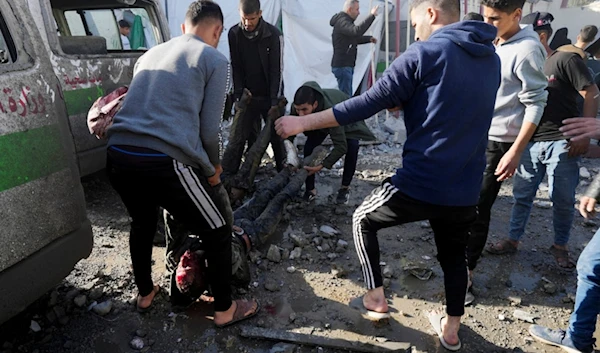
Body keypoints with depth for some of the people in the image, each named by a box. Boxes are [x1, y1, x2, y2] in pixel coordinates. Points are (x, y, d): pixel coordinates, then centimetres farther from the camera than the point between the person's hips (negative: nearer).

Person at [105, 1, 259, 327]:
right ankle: (224, 309, 29)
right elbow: (209, 130, -1)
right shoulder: (215, 60, 7)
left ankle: (144, 293, 51)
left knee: (142, 224, 33)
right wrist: (212, 169, 18)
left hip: (117, 156, 7)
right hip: (165, 162, -7)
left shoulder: (150, 54, 26)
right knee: (218, 231, 15)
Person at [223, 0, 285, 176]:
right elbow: (236, 68, 0)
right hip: (247, 96, 2)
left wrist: (275, 101, -14)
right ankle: (225, 174, 7)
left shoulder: (273, 34, -12)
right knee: (239, 136, 0)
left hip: (269, 96, -2)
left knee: (277, 136, 4)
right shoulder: (234, 34, -5)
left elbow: (276, 70, -11)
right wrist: (238, 96, -4)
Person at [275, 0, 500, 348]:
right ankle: (451, 330, 41)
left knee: (363, 220, 20)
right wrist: (404, 101, 22)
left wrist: (303, 122, -6)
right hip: (466, 191, 7)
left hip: (419, 184, -6)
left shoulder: (425, 53, -10)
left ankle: (376, 300, 26)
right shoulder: (491, 59, 12)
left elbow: (367, 104, -13)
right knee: (455, 256, 28)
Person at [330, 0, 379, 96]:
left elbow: (354, 38, 30)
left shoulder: (345, 21, 18)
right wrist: (372, 16, -30)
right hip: (342, 66, -10)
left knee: (347, 95, 12)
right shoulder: (342, 22, -15)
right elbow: (356, 31, -34)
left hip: (346, 65, 10)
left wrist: (369, 39, 16)